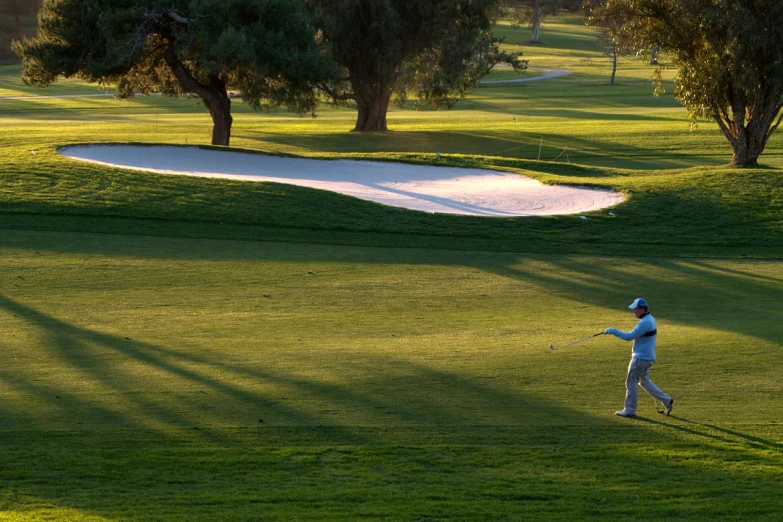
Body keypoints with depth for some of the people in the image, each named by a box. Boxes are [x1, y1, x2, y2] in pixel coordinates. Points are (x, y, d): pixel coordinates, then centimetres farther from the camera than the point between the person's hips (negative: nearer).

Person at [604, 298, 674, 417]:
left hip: (641, 358, -10)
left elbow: (630, 336, -23)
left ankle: (630, 410, 8)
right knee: (644, 381, 20)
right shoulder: (650, 319, 11)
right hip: (648, 356, 10)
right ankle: (666, 400, 16)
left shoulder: (645, 322, -22)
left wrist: (613, 331, -17)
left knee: (631, 382, 0)